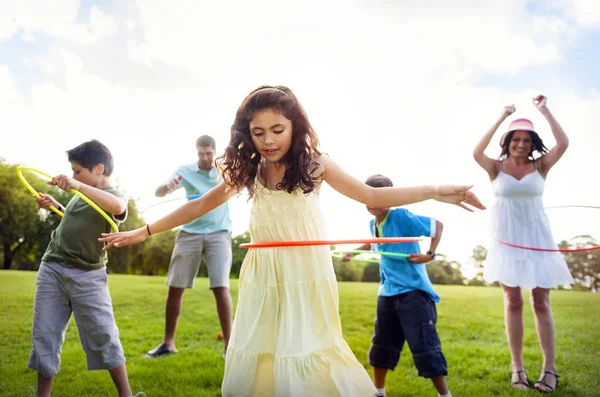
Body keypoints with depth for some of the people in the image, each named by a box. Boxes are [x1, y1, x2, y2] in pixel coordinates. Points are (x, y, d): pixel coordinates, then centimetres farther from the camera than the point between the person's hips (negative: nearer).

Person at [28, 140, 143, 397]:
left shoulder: (114, 195, -9)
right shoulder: (81, 195, 13)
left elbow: (117, 206, -36)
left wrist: (79, 186, -42)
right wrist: (55, 205, 18)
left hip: (87, 276, -6)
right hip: (51, 269, 7)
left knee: (103, 335, -4)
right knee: (44, 335, 7)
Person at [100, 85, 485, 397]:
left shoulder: (314, 164, -6)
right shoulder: (247, 171, 0)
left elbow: (372, 196, -3)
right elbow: (200, 205, 8)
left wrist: (436, 192, -13)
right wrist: (142, 232, 9)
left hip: (307, 277, -2)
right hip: (265, 280, 3)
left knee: (306, 355, -2)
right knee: (258, 359, 6)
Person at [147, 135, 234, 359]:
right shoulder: (185, 171, 3)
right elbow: (158, 193, -5)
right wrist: (168, 185, -28)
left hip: (219, 233, -1)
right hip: (190, 233, 1)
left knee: (221, 287, -11)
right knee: (175, 287, 3)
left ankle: (229, 345, -3)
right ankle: (168, 343, 17)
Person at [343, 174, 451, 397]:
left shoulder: (401, 216, -15)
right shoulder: (372, 224, 7)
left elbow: (437, 225, -12)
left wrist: (430, 254, -20)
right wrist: (353, 252, 21)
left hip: (413, 291, -8)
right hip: (388, 292, 8)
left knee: (424, 347, -5)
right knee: (381, 345, 17)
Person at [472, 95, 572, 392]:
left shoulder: (540, 167, 1)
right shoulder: (497, 168, -1)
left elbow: (563, 144, -14)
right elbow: (477, 153, -21)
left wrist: (544, 111, -11)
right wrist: (501, 118, -19)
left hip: (537, 240, 1)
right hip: (508, 241, 0)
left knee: (541, 302, 4)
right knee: (513, 301, 5)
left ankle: (549, 368, 11)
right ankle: (517, 366, 13)